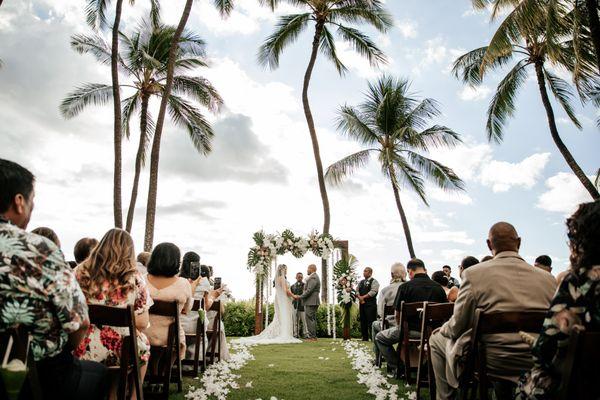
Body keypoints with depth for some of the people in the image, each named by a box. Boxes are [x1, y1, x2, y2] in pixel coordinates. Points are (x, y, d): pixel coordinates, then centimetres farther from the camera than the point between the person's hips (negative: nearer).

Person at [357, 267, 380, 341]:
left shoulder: (374, 281, -2)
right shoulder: (361, 282, 19)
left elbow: (373, 292, -14)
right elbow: (357, 292, 13)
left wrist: (363, 297, -13)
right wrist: (359, 298, -8)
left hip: (370, 304, -7)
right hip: (362, 304, 7)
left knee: (371, 322, -9)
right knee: (363, 321, 9)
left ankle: (373, 338, -5)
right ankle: (365, 338, 18)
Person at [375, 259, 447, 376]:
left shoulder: (405, 287, -12)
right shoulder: (439, 288, -2)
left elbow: (397, 315, -7)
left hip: (411, 331, -5)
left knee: (379, 338, 17)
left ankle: (396, 368, 10)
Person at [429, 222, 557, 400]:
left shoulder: (474, 273, -15)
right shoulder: (547, 278, -4)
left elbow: (458, 326, -8)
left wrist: (444, 329, 14)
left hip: (490, 363, -4)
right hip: (535, 366, 5)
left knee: (437, 338, 19)